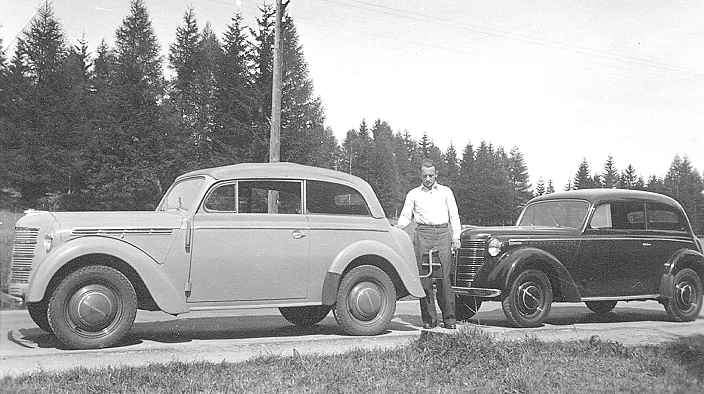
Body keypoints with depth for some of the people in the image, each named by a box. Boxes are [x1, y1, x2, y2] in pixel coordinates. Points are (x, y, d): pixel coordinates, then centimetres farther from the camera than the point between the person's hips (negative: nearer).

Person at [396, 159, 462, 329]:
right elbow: (406, 216, 15)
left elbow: (454, 215, 14)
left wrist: (456, 237, 4)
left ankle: (449, 318, -3)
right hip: (422, 234, 0)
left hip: (443, 234, 0)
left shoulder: (446, 192, 17)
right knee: (424, 277, -6)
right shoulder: (413, 194, 17)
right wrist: (397, 227, -6)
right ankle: (429, 318, -2)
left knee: (444, 277, -7)